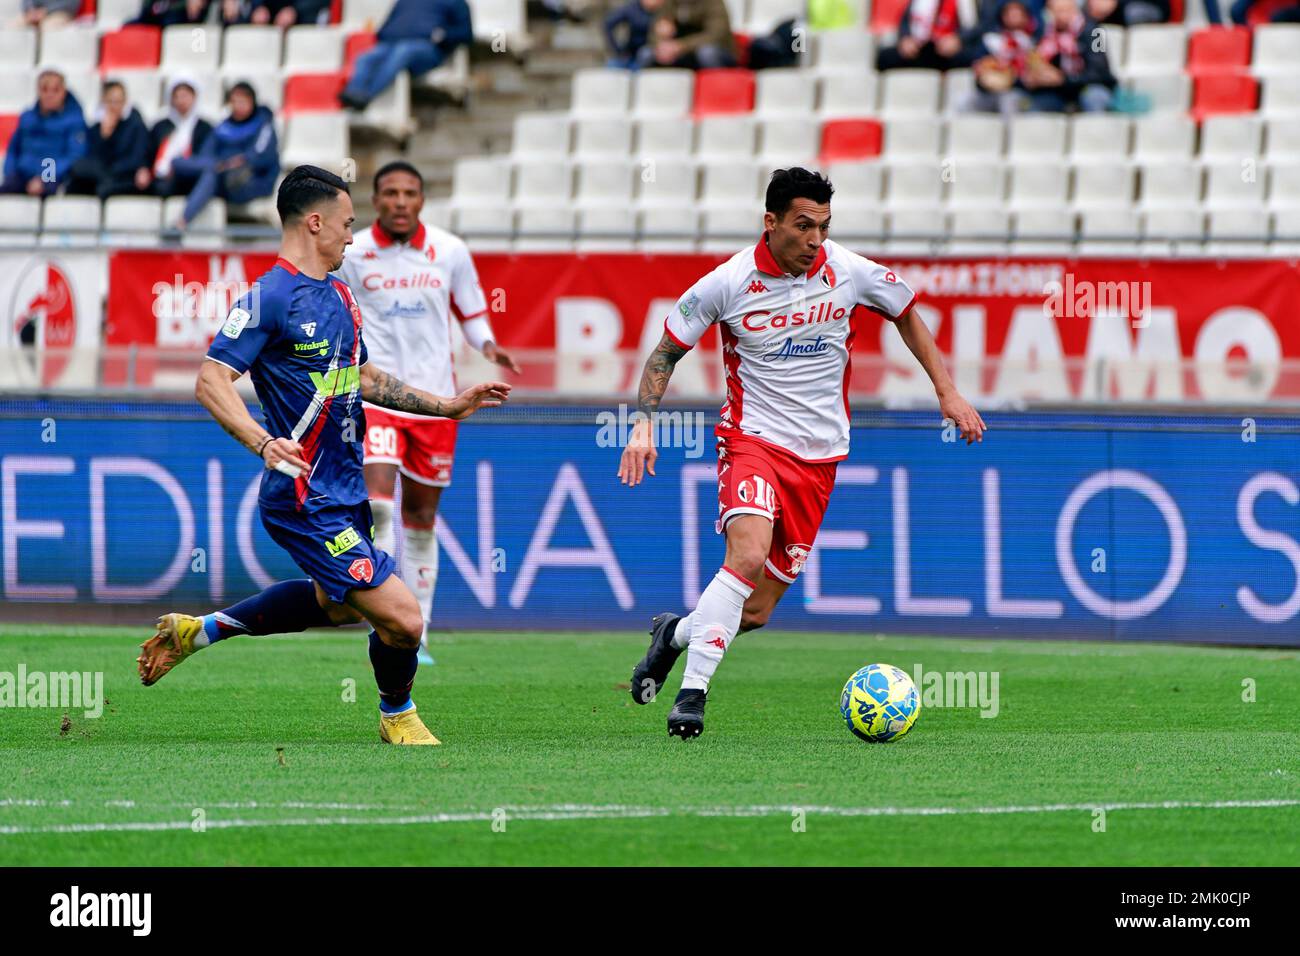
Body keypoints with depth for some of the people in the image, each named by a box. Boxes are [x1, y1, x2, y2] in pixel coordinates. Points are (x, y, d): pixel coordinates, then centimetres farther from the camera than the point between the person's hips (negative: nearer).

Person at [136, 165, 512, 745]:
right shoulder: (271, 296, -16)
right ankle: (397, 717, 17)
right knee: (401, 618, -12)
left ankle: (200, 631, 39)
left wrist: (448, 406, 25)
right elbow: (212, 381, -22)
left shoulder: (337, 294, 14)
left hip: (343, 491, 10)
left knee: (338, 603, 30)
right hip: (307, 503, -10)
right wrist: (263, 443, -37)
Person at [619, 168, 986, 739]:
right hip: (752, 440, -3)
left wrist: (946, 391, 14)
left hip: (818, 456, 3)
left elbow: (906, 314, 17)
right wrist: (645, 425, -10)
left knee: (757, 611, 1)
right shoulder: (727, 284, -10)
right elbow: (666, 352, 2)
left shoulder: (849, 273, -3)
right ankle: (693, 691, -25)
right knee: (749, 556, -31)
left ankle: (676, 634, 31)